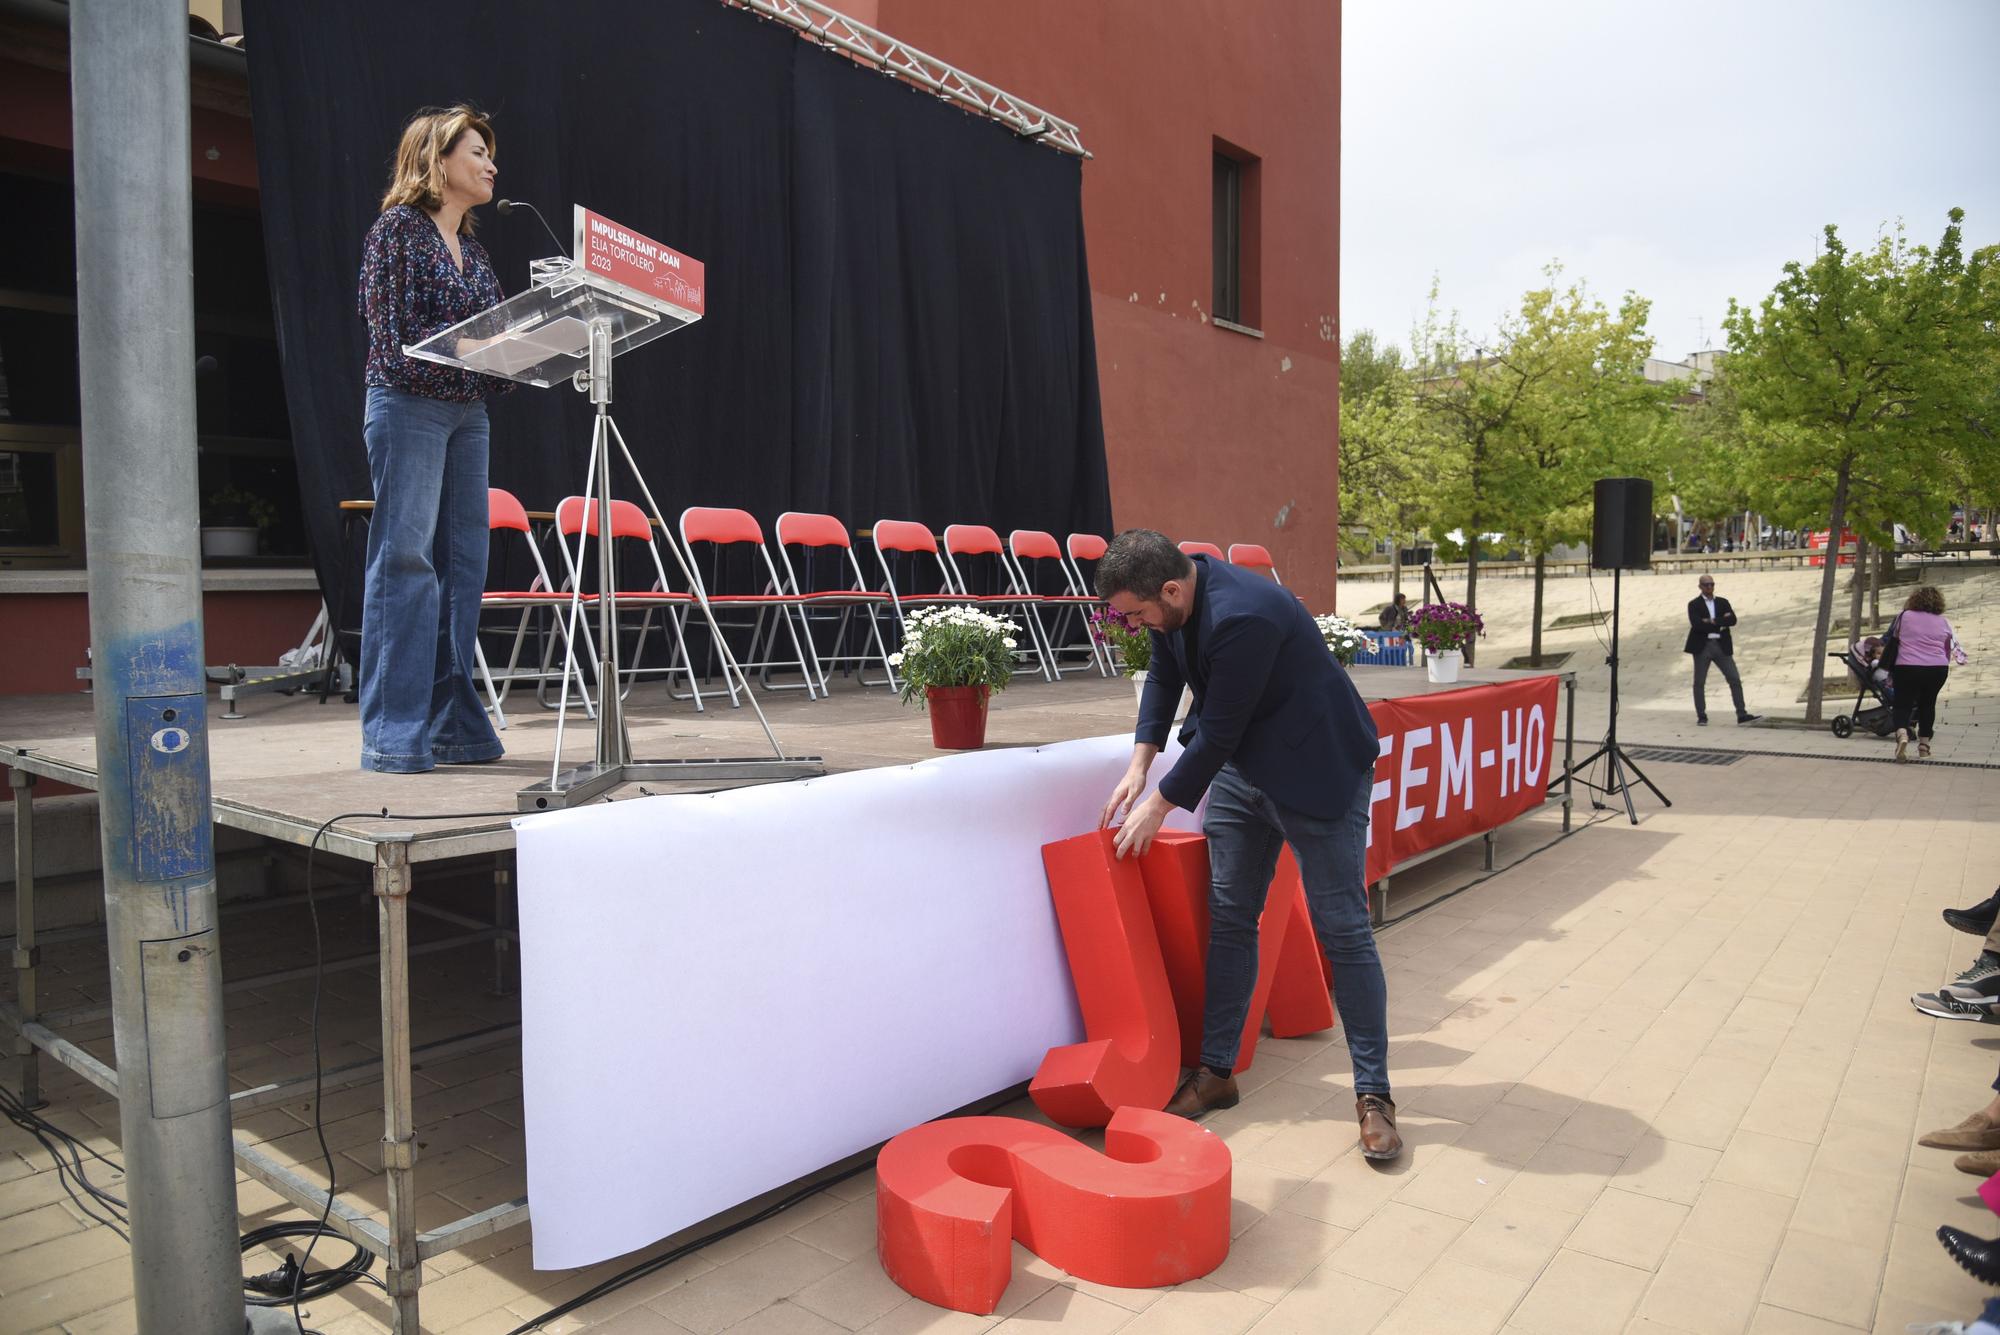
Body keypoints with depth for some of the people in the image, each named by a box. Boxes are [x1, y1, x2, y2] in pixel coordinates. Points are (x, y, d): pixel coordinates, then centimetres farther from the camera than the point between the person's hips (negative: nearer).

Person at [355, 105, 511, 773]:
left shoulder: (472, 247, 20)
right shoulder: (398, 228, -1)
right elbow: (394, 331, -10)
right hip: (409, 404, -7)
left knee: (462, 563, 4)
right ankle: (392, 735, -6)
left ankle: (454, 728, 9)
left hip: (467, 412, 7)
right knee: (405, 558, -9)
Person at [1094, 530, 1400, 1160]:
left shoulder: (1241, 617, -34)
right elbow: (1163, 677, 10)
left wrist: (1158, 806, -14)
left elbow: (1216, 735, -27)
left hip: (1318, 770, -8)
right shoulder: (1172, 597, -7)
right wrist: (1139, 766, 2)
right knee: (1229, 918, 10)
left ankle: (1373, 1094, 10)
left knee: (1342, 930, -1)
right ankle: (1216, 1070, 21)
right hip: (1242, 765, 8)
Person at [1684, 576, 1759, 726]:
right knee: (1699, 682, 1)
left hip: (1722, 646, 3)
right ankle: (1701, 716, 10)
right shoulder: (1694, 604, 0)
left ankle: (1742, 715, 0)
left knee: (1735, 680, -2)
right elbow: (1697, 624, -16)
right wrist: (1721, 622, -10)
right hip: (1702, 646, -3)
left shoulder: (1723, 602, 11)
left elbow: (1733, 620, -5)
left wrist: (1712, 621, -14)